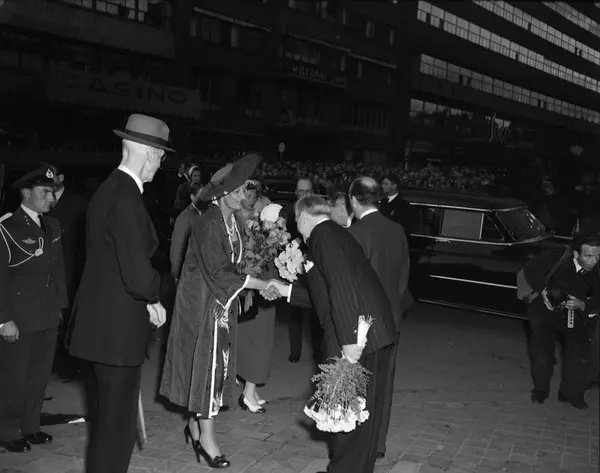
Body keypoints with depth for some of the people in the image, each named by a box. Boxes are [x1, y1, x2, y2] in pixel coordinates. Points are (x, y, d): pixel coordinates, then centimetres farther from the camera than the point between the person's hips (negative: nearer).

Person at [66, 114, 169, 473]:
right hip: (118, 325, -10)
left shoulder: (110, 189, 7)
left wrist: (147, 296, 7)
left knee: (106, 412, 23)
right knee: (118, 419, 5)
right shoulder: (126, 200, -23)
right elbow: (138, 275, -27)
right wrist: (154, 297, -6)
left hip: (101, 321, 10)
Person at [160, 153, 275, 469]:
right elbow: (217, 273, -25)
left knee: (214, 363, 12)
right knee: (208, 363, -4)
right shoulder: (209, 225, -20)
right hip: (203, 303, -8)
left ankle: (195, 424, 26)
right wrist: (261, 284, -24)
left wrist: (259, 282, -1)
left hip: (222, 302, 8)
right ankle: (206, 437, 5)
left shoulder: (232, 221, 7)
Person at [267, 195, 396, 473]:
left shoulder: (322, 234, -7)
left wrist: (349, 340, -22)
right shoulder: (336, 233, 22)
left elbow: (342, 286, -20)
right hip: (375, 333, 10)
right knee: (365, 407, 19)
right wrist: (288, 291, 29)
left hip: (358, 337, -10)